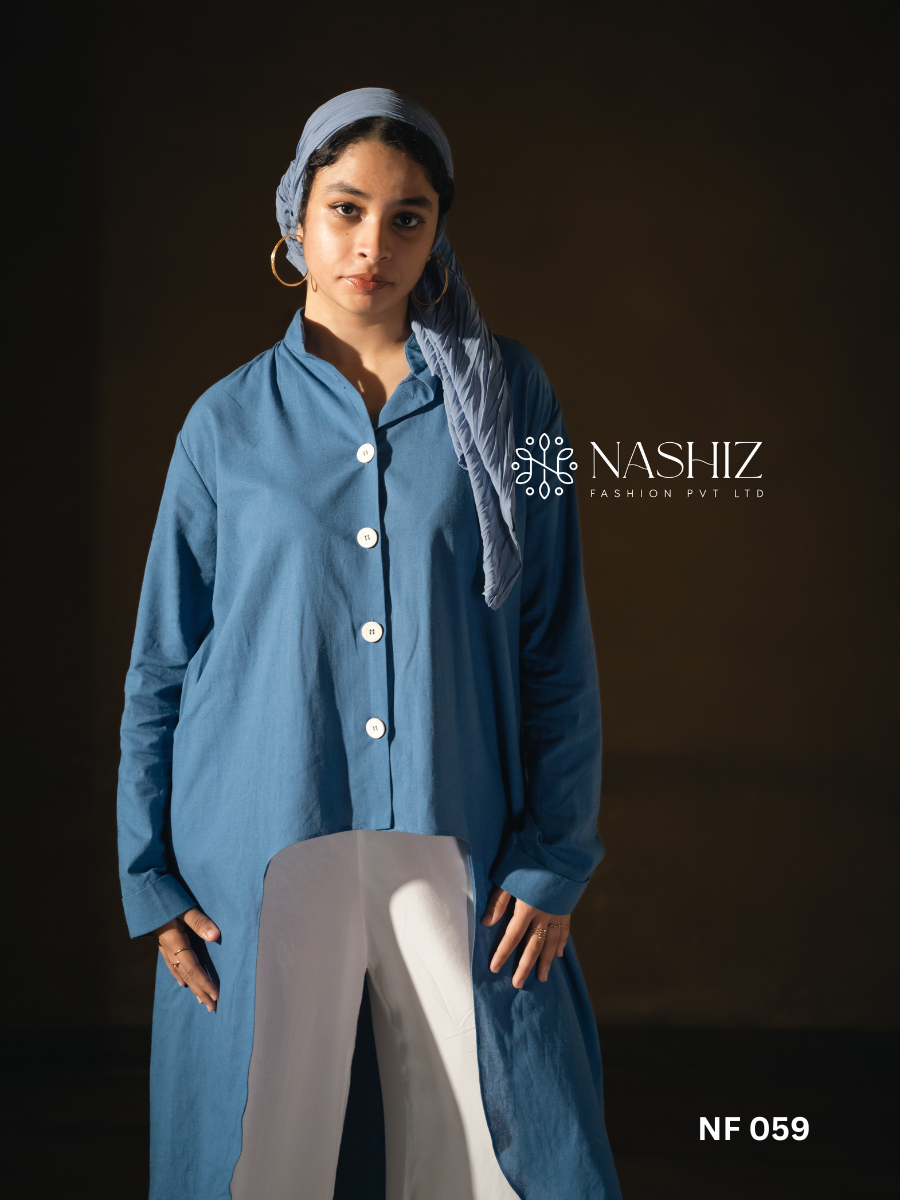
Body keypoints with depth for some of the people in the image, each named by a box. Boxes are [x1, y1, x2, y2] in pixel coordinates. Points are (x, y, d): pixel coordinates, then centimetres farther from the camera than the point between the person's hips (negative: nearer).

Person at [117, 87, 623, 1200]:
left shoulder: (507, 395, 5)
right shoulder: (229, 421, 5)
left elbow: (557, 641, 4)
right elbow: (163, 659, 8)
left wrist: (554, 855, -1)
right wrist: (151, 872, 3)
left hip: (457, 849, 0)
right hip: (261, 855, 0)